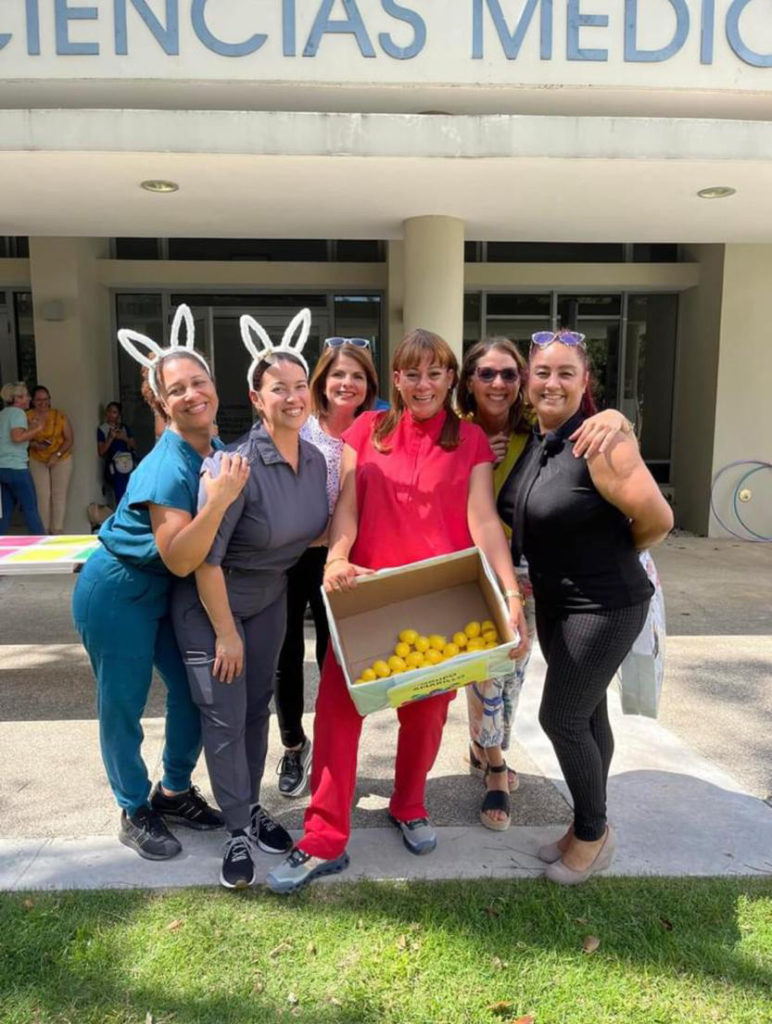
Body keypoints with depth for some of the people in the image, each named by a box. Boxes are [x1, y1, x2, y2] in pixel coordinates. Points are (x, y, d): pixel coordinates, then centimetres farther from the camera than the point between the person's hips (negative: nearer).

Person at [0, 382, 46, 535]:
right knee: (30, 508, 1)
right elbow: (17, 437, -23)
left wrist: (29, 427, 17)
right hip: (16, 468, -8)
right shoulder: (18, 413, -9)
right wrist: (37, 429, -14)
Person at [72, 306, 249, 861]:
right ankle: (136, 812, 29)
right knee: (123, 705, 7)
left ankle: (174, 792, 35)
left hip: (164, 593, 8)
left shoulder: (213, 450, -4)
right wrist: (216, 503, -43)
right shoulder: (168, 468, -28)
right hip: (117, 593, -8)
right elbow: (179, 559, -32)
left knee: (194, 690, 13)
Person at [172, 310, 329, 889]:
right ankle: (239, 831, 20)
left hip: (270, 599, 6)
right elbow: (205, 557, -24)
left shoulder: (316, 460, -7)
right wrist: (226, 632, -18)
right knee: (225, 717, 1)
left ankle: (252, 807, 37)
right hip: (209, 603, -6)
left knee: (258, 706, 17)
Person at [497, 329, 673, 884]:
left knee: (561, 718, -1)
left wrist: (609, 559, -5)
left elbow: (658, 519, -21)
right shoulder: (529, 442, 2)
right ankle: (588, 825, 36)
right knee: (587, 715, 18)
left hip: (605, 606, -7)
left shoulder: (599, 441, -21)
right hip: (554, 603, 7)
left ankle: (594, 832, 24)